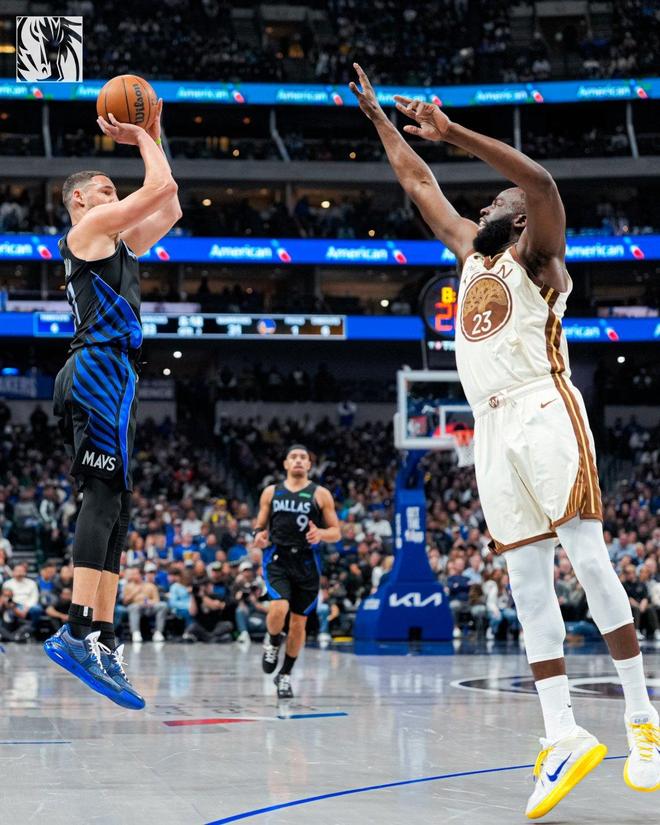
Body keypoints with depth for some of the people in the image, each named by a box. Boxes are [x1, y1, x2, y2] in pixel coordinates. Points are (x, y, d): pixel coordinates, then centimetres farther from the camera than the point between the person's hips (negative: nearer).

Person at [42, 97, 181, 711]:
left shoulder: (117, 242, 28)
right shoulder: (90, 226, 2)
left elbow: (169, 210, 35)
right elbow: (162, 187, -5)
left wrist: (152, 136, 32)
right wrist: (142, 138, 11)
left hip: (100, 377, 11)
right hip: (101, 367, -11)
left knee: (112, 504, 5)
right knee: (105, 494, -22)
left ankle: (102, 639, 1)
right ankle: (78, 632, -34)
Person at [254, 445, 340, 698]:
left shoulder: (320, 494, 4)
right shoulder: (271, 492, 9)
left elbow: (336, 533, 5)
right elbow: (260, 526, 15)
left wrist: (320, 533, -17)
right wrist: (258, 536, -9)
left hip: (306, 562, 1)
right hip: (277, 558, -1)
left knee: (299, 622, 5)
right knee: (279, 608, -25)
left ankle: (285, 674, 22)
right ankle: (273, 641, 8)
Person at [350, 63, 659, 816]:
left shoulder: (536, 258, 2)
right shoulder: (471, 254, 23)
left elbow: (541, 181, -18)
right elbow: (418, 180, 30)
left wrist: (452, 132, -22)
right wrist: (377, 116, 30)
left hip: (544, 413, -7)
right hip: (492, 428, 7)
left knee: (589, 563, -12)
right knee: (526, 579, 0)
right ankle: (563, 736, -3)